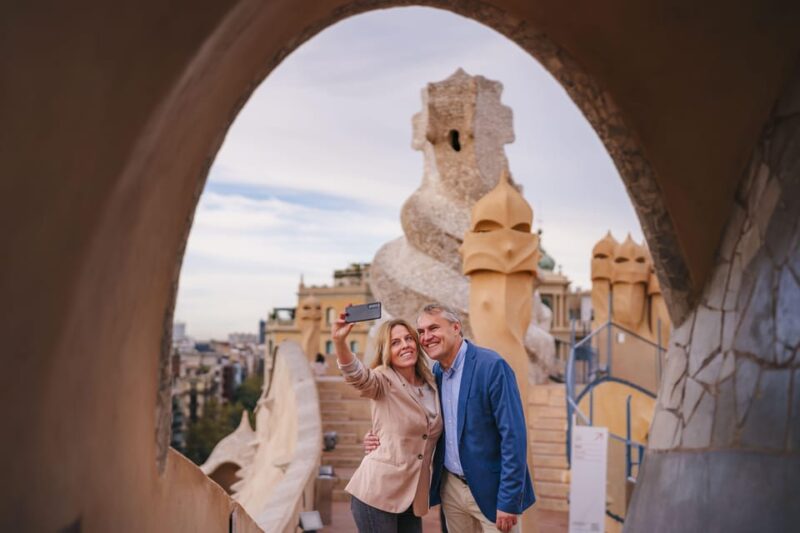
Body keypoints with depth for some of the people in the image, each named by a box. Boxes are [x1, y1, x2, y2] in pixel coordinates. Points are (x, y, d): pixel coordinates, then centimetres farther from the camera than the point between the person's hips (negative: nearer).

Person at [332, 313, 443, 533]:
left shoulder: (431, 385, 7)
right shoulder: (384, 381, -9)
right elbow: (356, 374, -31)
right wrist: (340, 341, -49)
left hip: (413, 496, 5)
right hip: (378, 492, -5)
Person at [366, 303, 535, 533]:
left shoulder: (492, 366, -17)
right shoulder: (434, 373, 4)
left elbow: (513, 435, -19)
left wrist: (508, 501, -20)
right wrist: (384, 441, -4)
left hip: (491, 490, -6)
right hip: (450, 488, 6)